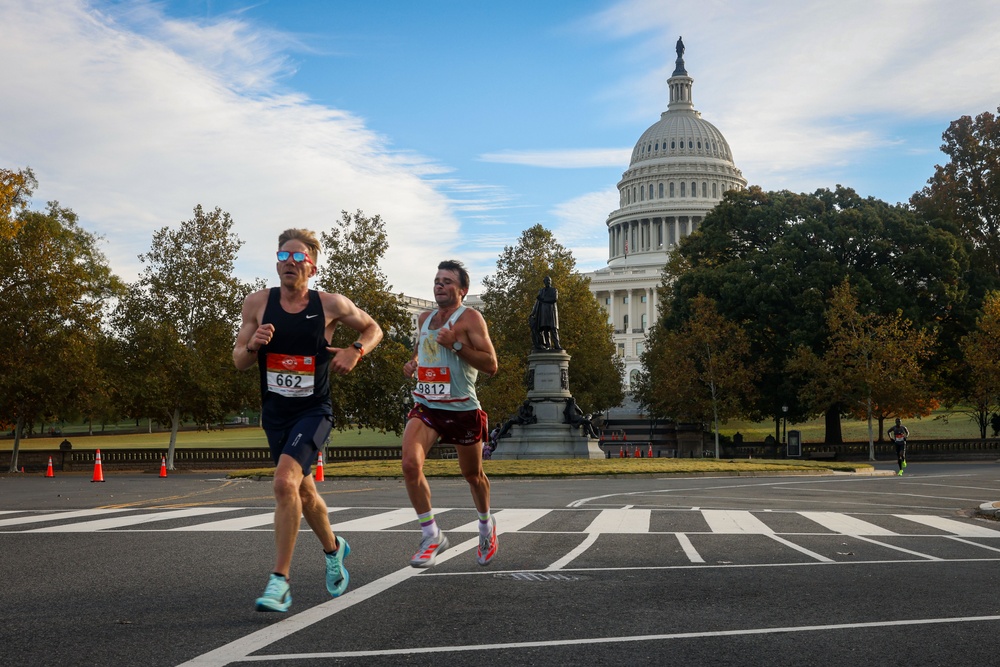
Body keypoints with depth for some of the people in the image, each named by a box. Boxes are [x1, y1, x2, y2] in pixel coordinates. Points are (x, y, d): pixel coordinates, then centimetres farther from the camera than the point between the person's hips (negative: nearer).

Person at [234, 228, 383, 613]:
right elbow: (239, 361, 2)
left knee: (285, 481, -25)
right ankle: (334, 549, 46)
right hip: (275, 412, 4)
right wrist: (253, 345, -20)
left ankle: (280, 581, -18)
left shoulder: (331, 305, -7)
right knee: (303, 491, 17)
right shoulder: (257, 303, -3)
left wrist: (356, 351, -10)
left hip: (313, 411, -4)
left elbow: (373, 329, 9)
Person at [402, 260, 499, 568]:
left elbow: (491, 365, -16)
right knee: (410, 464, -21)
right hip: (426, 407, 4)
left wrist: (456, 345, -25)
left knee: (472, 474, 13)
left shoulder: (470, 318, -9)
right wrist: (413, 363, 9)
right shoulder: (424, 320, 11)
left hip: (462, 410, -4)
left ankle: (486, 524, 43)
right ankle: (431, 535, -9)